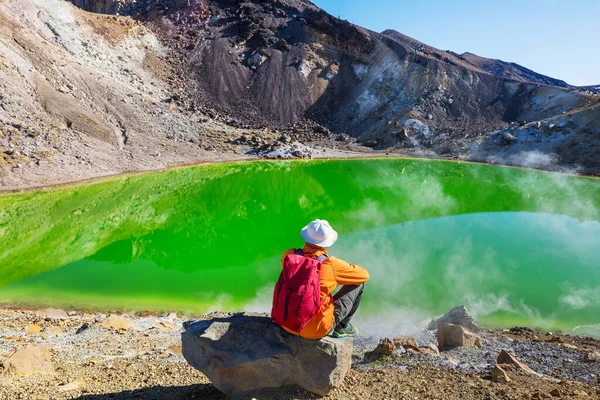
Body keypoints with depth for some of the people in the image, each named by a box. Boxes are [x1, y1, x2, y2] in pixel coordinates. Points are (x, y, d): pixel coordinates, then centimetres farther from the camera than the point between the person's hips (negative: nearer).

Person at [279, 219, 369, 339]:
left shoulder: (289, 255, -9)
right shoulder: (331, 264, -19)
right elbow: (364, 275, -3)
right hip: (317, 330, -5)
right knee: (358, 283, 6)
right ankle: (341, 327, 23)